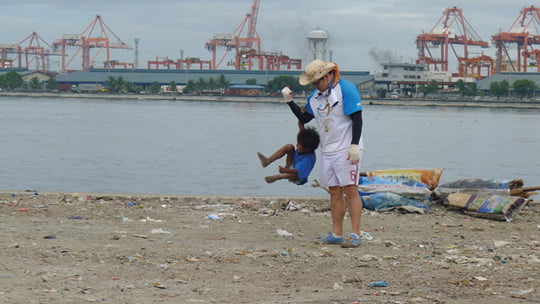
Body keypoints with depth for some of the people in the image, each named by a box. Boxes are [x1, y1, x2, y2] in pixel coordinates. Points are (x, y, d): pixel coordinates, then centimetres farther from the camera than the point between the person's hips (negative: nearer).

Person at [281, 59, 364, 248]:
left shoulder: (346, 89, -11)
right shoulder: (315, 96, 13)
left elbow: (357, 119, -14)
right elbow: (304, 118, 18)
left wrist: (354, 145, -20)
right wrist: (289, 101, 6)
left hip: (346, 150, -8)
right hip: (327, 151, 8)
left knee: (350, 190, -10)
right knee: (335, 192, 8)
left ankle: (355, 235, -11)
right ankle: (336, 234, 12)